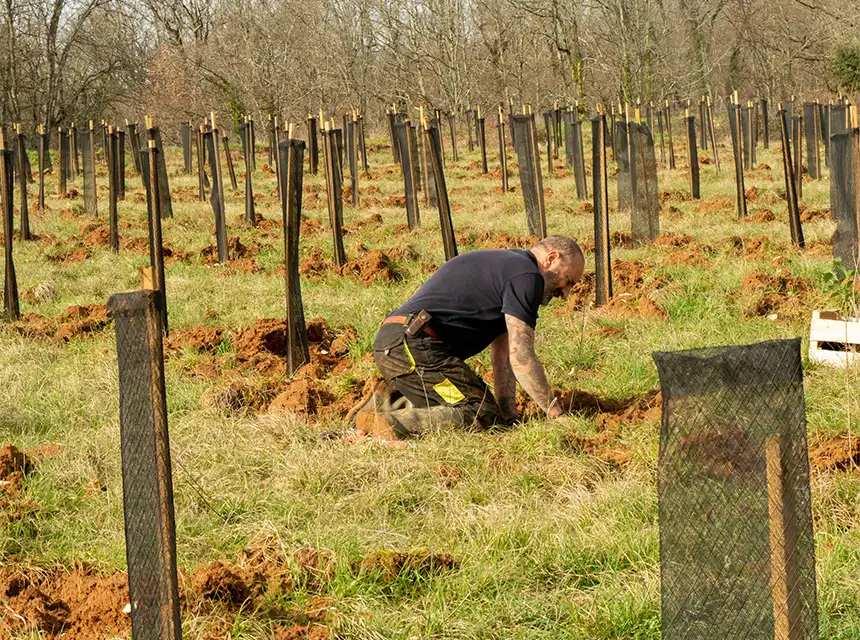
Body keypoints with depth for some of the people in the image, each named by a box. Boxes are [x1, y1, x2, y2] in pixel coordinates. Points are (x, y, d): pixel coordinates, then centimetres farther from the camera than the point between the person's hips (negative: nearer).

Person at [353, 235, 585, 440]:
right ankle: (392, 424, -27)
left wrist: (509, 417, 16)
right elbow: (521, 357, -11)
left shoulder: (503, 264, 27)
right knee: (484, 415, -15)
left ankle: (391, 402, 13)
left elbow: (503, 357, 23)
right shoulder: (526, 275, -5)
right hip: (414, 346, -10)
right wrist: (557, 416, -4)